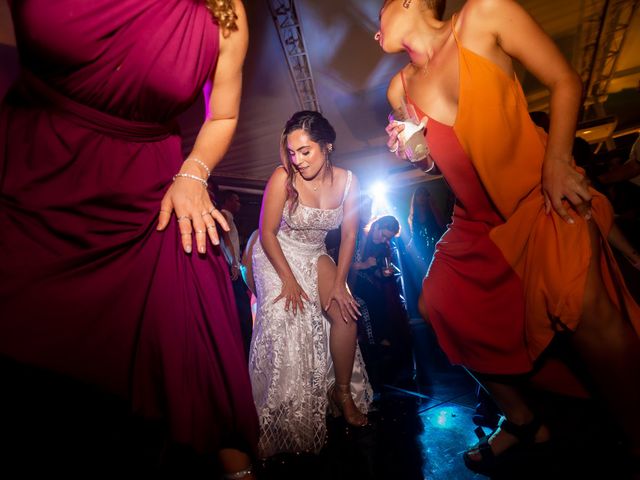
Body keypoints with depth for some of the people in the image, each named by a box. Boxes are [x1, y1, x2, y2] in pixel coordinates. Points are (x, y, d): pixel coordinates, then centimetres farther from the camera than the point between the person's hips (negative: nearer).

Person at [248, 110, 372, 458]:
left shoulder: (346, 181, -11)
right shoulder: (283, 178, -21)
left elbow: (349, 236, -5)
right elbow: (267, 233, -16)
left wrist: (338, 283, -10)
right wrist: (289, 280, -19)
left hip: (314, 257, 4)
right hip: (276, 254, -3)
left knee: (345, 313, -12)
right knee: (285, 321, -20)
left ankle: (343, 392, 11)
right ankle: (280, 421, -2)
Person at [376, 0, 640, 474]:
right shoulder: (401, 88, 8)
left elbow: (565, 82, -3)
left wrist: (557, 161, -16)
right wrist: (411, 151, -5)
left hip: (540, 198, -4)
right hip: (480, 222, 5)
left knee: (586, 312, -24)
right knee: (438, 306, 0)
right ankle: (521, 419, 21)